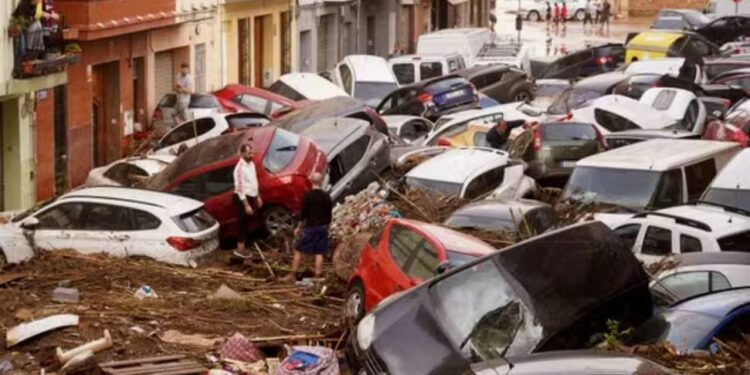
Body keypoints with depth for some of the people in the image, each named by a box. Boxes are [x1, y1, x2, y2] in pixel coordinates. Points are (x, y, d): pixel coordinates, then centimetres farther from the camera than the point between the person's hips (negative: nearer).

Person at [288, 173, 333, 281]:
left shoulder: (308, 195, -10)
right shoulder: (326, 197, 0)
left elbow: (303, 213, -9)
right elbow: (329, 214, 5)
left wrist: (299, 227, -1)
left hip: (309, 227, -3)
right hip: (322, 227, 3)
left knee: (298, 250, 7)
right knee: (319, 253, 5)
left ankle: (293, 275, 7)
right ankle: (317, 277, 5)